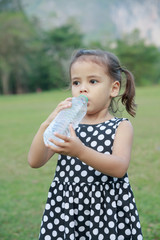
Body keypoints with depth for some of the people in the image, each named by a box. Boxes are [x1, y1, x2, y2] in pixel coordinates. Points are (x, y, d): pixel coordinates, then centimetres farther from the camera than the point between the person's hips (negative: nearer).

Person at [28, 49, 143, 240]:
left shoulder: (121, 126, -2)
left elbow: (120, 167, -19)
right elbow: (35, 161, -2)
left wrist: (81, 152, -34)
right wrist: (47, 125, -16)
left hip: (107, 208, -2)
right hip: (66, 206, 2)